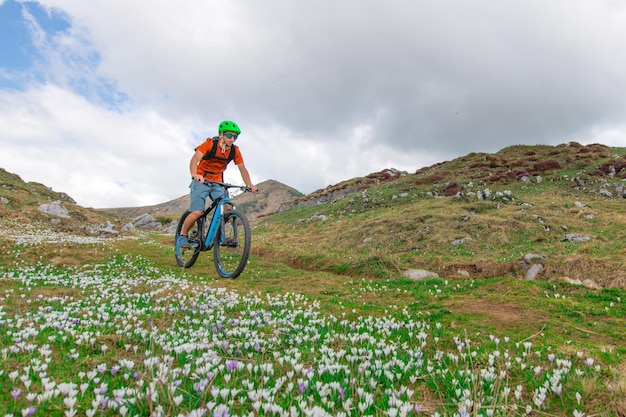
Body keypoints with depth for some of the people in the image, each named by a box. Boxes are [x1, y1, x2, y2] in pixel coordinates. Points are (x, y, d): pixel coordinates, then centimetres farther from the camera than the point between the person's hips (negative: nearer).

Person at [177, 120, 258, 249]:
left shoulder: (235, 150, -5)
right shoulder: (210, 144, -18)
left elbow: (242, 169, -2)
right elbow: (195, 159, -28)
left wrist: (250, 185, -16)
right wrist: (195, 175, -48)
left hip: (217, 183, 4)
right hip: (201, 181, -4)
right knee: (197, 212, -17)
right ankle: (182, 236, 6)